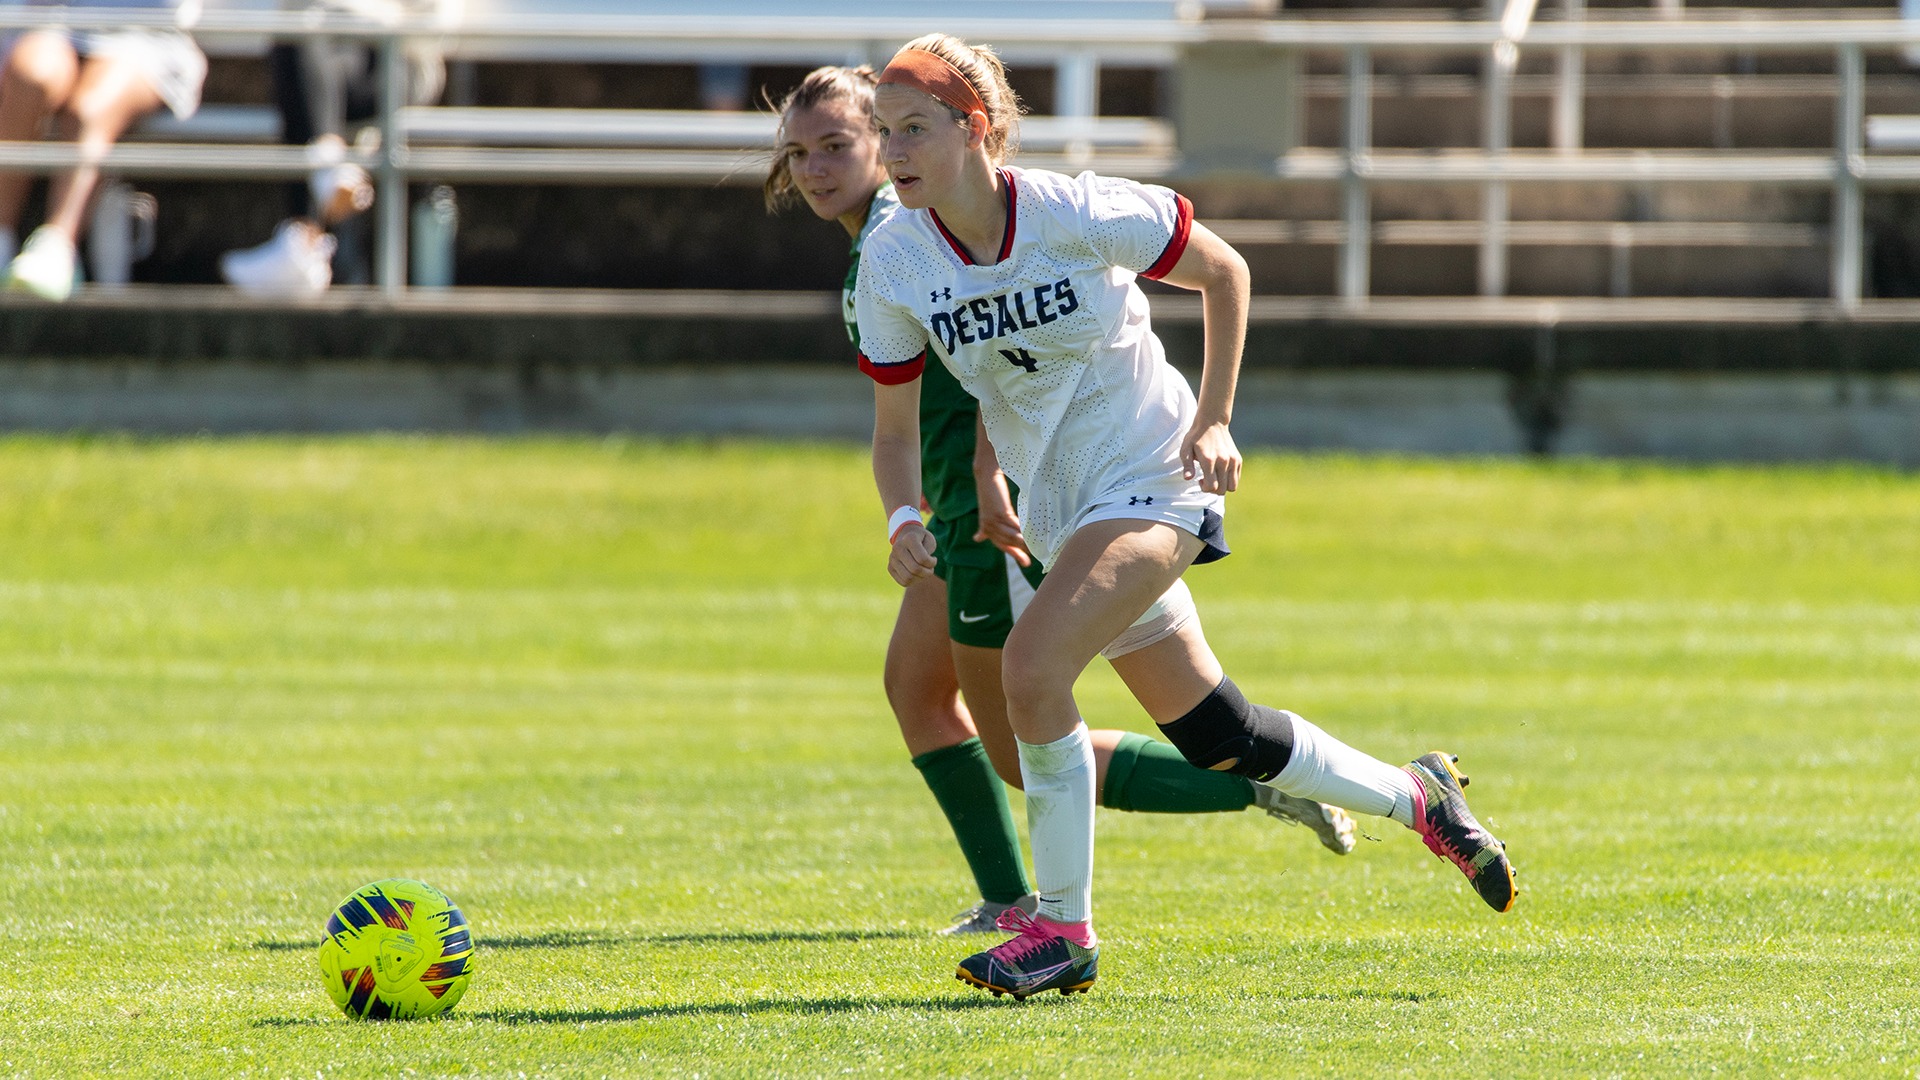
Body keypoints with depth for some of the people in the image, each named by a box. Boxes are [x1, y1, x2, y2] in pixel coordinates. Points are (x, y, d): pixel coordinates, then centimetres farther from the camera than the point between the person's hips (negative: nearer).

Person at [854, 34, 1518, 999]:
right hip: (1060, 511, 6)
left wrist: (1212, 421, -8)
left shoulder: (1076, 213, -19)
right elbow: (894, 425, 2)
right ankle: (1416, 796, 37)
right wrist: (902, 520, -17)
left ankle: (1062, 929, -14)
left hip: (1153, 479, -6)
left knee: (1030, 668, -26)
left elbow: (1222, 272, -3)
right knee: (1218, 739, 13)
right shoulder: (893, 263, -8)